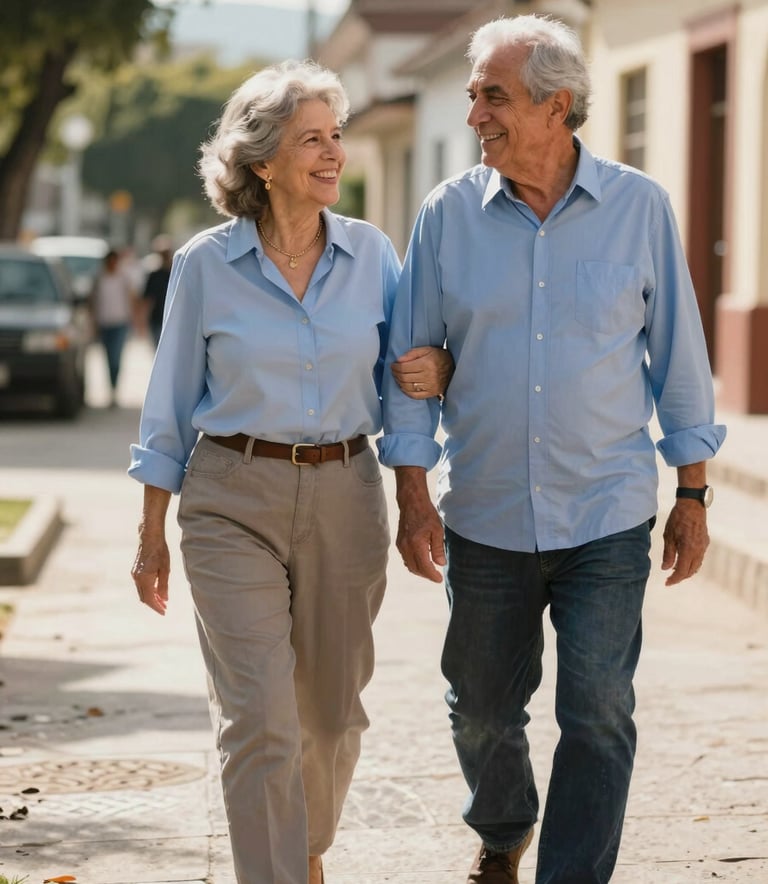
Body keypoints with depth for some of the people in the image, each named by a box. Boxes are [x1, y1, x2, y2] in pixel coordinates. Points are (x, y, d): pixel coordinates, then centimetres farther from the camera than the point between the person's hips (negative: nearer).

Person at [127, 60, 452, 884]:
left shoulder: (370, 252, 2)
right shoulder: (204, 266, -4)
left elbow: (402, 367, 13)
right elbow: (170, 408, 2)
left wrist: (437, 370, -11)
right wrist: (151, 535, 3)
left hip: (345, 496, 3)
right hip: (234, 500, -3)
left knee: (331, 710, 15)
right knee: (259, 718, -11)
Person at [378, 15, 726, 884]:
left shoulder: (638, 207, -4)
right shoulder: (448, 214, -2)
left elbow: (678, 354, 2)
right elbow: (410, 360, 2)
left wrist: (692, 494, 2)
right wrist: (412, 497, -3)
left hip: (607, 518, -2)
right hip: (485, 515, 2)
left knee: (598, 719, -5)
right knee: (482, 709, 15)